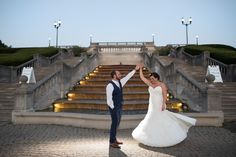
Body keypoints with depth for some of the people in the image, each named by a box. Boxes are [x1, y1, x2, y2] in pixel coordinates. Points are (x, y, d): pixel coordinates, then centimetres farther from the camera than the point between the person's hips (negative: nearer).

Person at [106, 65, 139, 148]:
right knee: (114, 123, -4)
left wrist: (135, 69, 13)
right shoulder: (110, 85, -17)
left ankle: (114, 139, 27)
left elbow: (127, 77, 14)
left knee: (117, 123, 14)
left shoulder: (120, 82, 7)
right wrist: (113, 108, -15)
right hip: (114, 107, -8)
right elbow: (109, 98, -18)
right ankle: (112, 142, 8)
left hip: (119, 107, 8)